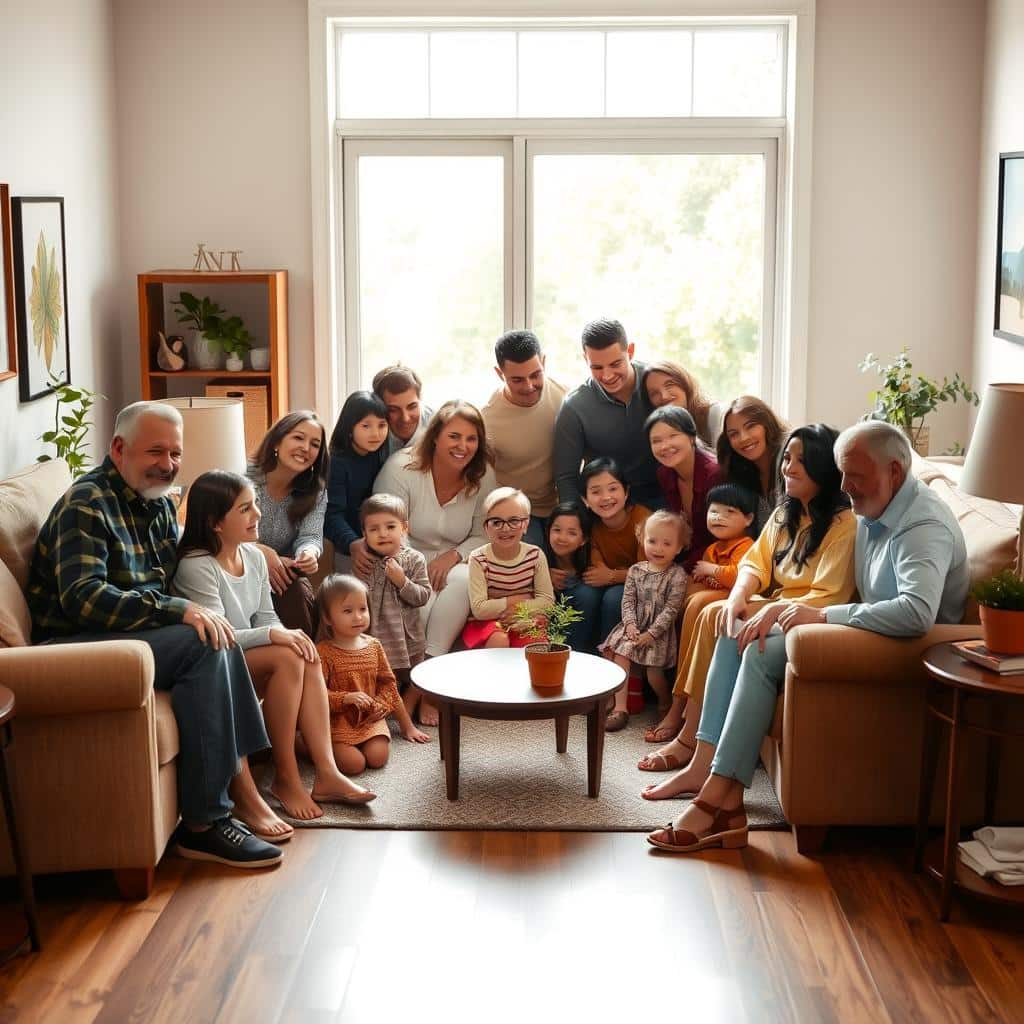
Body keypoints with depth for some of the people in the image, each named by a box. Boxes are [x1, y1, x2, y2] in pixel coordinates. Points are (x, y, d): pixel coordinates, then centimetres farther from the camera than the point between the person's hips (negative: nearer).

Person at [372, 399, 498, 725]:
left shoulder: (483, 477, -1)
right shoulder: (402, 468, -13)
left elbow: (484, 536, 2)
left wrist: (452, 557, -18)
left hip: (450, 566, 3)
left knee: (464, 579, -33)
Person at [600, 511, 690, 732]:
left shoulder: (677, 575, -8)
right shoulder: (636, 571, 6)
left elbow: (671, 609, -12)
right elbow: (628, 600, 4)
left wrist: (651, 633, -16)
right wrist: (630, 624, -12)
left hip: (659, 630, -4)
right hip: (634, 627, 4)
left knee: (654, 671, -12)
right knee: (619, 656, -16)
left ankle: (665, 704, 20)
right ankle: (620, 708, -14)